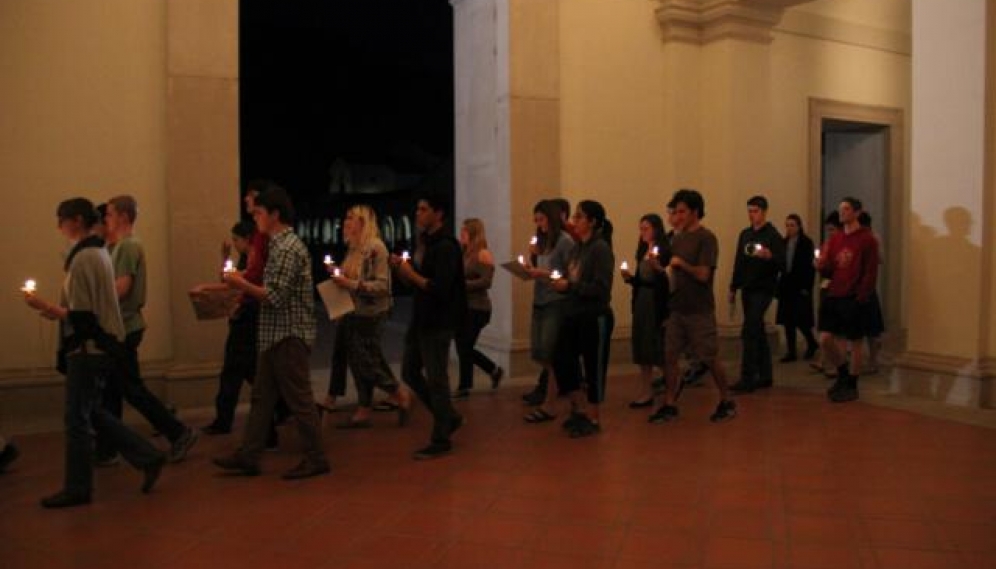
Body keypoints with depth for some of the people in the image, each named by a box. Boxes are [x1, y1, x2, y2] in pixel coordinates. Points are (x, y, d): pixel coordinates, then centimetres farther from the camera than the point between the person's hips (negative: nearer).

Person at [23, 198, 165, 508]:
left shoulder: (82, 259, -18)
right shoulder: (99, 253, 12)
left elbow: (81, 317, -21)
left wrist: (44, 305, -13)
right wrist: (57, 310, 12)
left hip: (88, 349, -10)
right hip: (101, 345, 10)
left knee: (77, 418, 2)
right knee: (91, 413, 17)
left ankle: (77, 488, 14)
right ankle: (148, 457, 17)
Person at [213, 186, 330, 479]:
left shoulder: (289, 248, -16)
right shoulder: (279, 245, 14)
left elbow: (276, 297, -21)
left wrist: (241, 284, -11)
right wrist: (244, 286, 8)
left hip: (289, 336, -10)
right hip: (275, 335, 10)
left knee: (298, 398, -2)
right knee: (262, 396, 12)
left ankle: (316, 459, 8)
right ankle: (248, 457, 19)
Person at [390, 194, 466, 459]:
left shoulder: (445, 247, -15)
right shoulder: (424, 242, 12)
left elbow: (440, 288, -23)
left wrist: (411, 274, -19)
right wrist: (401, 268, -2)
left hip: (439, 322, -9)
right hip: (421, 318, 10)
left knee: (435, 379, -2)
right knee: (409, 372, 15)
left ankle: (441, 441, 11)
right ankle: (449, 417, 28)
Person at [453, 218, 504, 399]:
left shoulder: (483, 255, -11)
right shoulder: (464, 253, 11)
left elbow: (485, 282, -19)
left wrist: (461, 284, -19)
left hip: (476, 309, -8)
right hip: (462, 307, 8)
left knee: (464, 348, -1)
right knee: (463, 348, 12)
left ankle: (464, 386, 14)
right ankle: (494, 371, 29)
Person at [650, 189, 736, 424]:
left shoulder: (706, 238, -11)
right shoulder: (678, 238, 10)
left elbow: (703, 274, -19)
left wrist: (681, 263, -10)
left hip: (699, 310, -6)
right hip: (677, 308, 7)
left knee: (710, 358, 4)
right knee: (669, 355, 4)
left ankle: (727, 402, 20)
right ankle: (669, 405, 12)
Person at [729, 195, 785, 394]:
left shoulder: (773, 235, -9)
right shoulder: (745, 234, 12)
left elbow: (782, 264, -15)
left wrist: (770, 256, -35)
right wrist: (733, 288, 16)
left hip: (763, 290, -7)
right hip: (747, 290, 7)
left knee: (749, 333, -13)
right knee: (758, 333, 13)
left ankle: (747, 379, -11)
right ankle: (764, 375, 21)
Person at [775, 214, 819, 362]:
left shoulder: (806, 243, -7)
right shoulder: (784, 243, 9)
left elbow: (809, 266, -10)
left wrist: (806, 288, -15)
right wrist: (779, 284, 4)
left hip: (800, 287, -6)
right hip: (786, 286, 6)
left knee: (800, 319, -4)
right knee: (788, 320, 6)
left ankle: (812, 344, 22)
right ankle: (791, 352, 12)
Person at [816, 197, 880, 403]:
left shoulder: (867, 239, -5)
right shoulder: (835, 239, 12)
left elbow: (871, 273, -10)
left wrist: (861, 298, -16)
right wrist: (821, 265, -8)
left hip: (853, 298, -6)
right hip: (833, 296, 6)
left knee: (854, 342, 3)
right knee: (827, 340, 3)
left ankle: (851, 386, 13)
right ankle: (843, 374, 26)